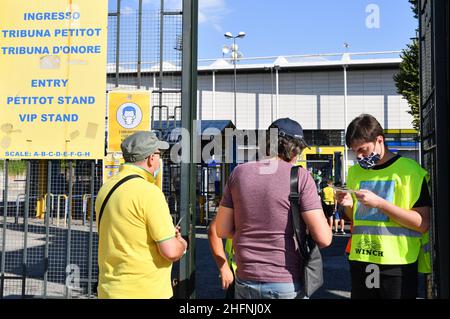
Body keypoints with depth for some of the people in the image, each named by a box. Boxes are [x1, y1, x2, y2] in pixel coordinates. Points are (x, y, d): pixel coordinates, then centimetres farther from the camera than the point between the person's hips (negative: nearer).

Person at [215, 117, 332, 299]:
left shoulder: (239, 173, 0)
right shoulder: (300, 177, -10)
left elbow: (222, 230, 3)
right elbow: (324, 238, -13)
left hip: (245, 281, 3)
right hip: (287, 284, -3)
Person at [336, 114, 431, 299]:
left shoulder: (409, 170, -8)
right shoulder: (355, 172, 10)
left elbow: (423, 224, -13)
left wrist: (379, 203, -21)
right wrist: (348, 205, -2)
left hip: (397, 264, -5)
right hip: (360, 261, 5)